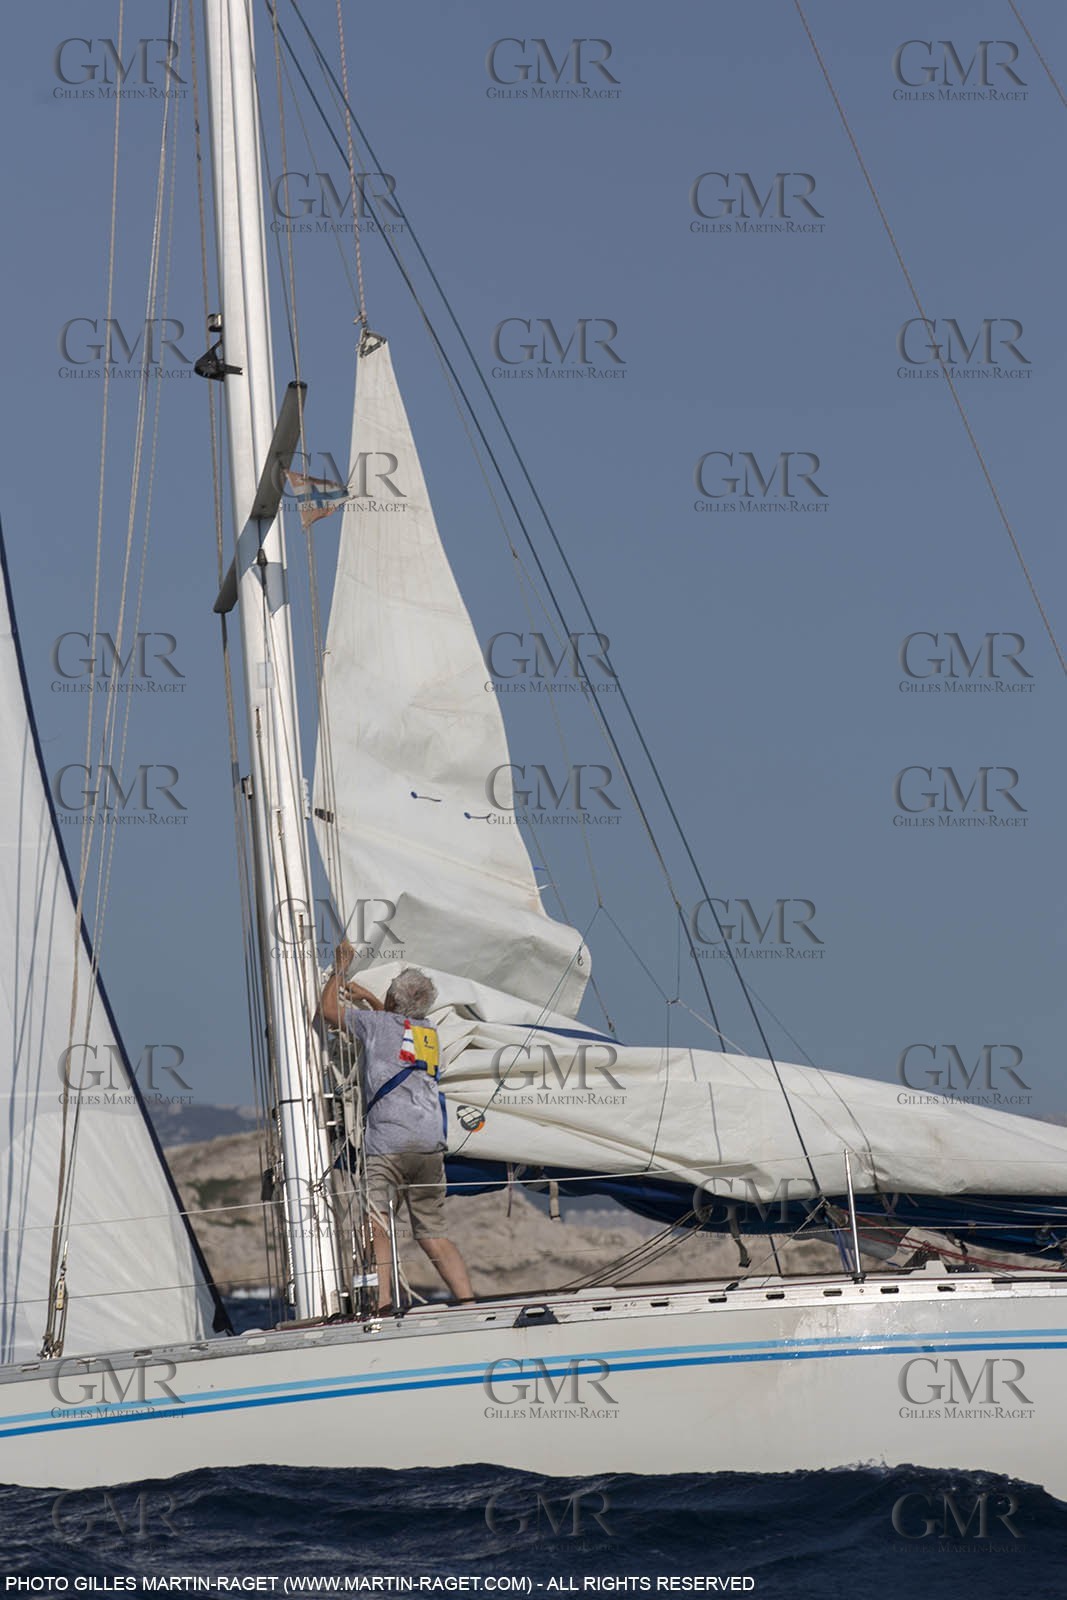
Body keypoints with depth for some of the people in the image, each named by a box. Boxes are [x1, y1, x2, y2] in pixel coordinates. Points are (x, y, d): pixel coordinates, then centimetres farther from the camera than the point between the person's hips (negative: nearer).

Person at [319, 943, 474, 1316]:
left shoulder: (377, 1024, 5)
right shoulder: (429, 1033, 22)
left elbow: (328, 1009, 20)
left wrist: (340, 968, 33)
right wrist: (367, 996, 53)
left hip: (386, 1143, -6)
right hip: (430, 1144, 6)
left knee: (376, 1226, -17)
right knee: (433, 1234, 11)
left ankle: (382, 1302, -32)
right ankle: (469, 1301, 1)